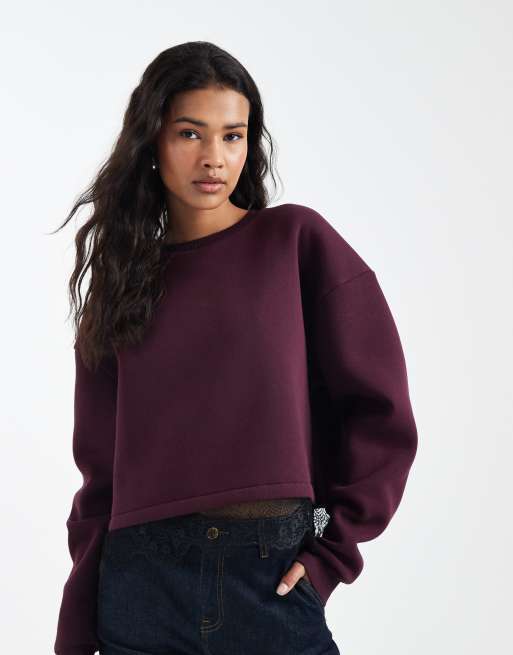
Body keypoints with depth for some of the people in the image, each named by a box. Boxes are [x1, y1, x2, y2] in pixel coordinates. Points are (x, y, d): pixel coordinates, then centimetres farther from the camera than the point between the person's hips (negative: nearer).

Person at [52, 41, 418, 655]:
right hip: (143, 577, 3)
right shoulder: (121, 276, 7)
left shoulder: (298, 240, -1)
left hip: (275, 578, -2)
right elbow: (101, 467, 6)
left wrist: (333, 551, -5)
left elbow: (380, 413, -1)